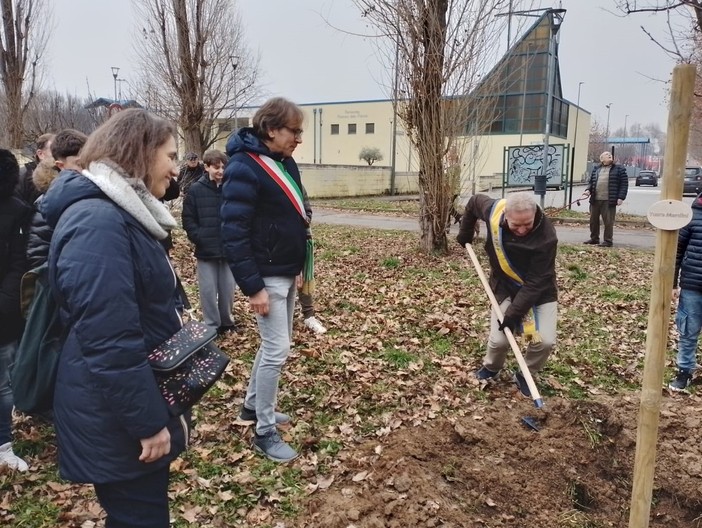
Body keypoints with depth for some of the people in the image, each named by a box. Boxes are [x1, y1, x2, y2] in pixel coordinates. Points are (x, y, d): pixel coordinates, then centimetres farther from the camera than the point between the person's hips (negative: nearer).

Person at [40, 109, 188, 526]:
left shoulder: (122, 213, 9)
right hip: (119, 422, -10)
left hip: (135, 410, 10)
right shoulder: (99, 223, -24)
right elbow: (110, 342, -28)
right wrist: (148, 422, -20)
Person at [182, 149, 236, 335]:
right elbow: (188, 219, -1)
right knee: (208, 290, 5)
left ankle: (226, 322, 29)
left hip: (229, 249, 1)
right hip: (206, 250, -1)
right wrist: (200, 239, -10)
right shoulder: (196, 190, -3)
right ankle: (212, 326, 19)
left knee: (228, 289, 11)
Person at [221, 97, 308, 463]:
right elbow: (233, 232, -22)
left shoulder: (285, 163, 10)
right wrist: (252, 287, -23)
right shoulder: (244, 168, -18)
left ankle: (252, 405, 36)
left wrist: (299, 266, 17)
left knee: (274, 344, 18)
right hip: (267, 277, -9)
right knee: (277, 349, -5)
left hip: (287, 272, 9)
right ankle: (264, 432, 9)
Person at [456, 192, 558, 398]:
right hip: (505, 288, 2)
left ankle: (525, 375, 14)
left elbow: (536, 282, -28)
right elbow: (473, 202, 2)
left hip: (540, 291, -2)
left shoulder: (546, 237, -33)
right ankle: (491, 367, 27)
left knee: (545, 340, -16)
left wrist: (514, 312, -29)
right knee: (499, 340, -7)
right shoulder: (493, 210, -24)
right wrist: (465, 234, 9)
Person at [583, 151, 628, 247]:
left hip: (609, 201, -4)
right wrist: (588, 190, -3)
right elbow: (590, 181, 18)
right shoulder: (595, 169, 15)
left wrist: (621, 197, -10)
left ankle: (608, 240, 3)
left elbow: (624, 184, 0)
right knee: (593, 220, 10)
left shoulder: (619, 169, 4)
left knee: (608, 221, -4)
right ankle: (594, 238, 22)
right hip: (595, 199, 4)